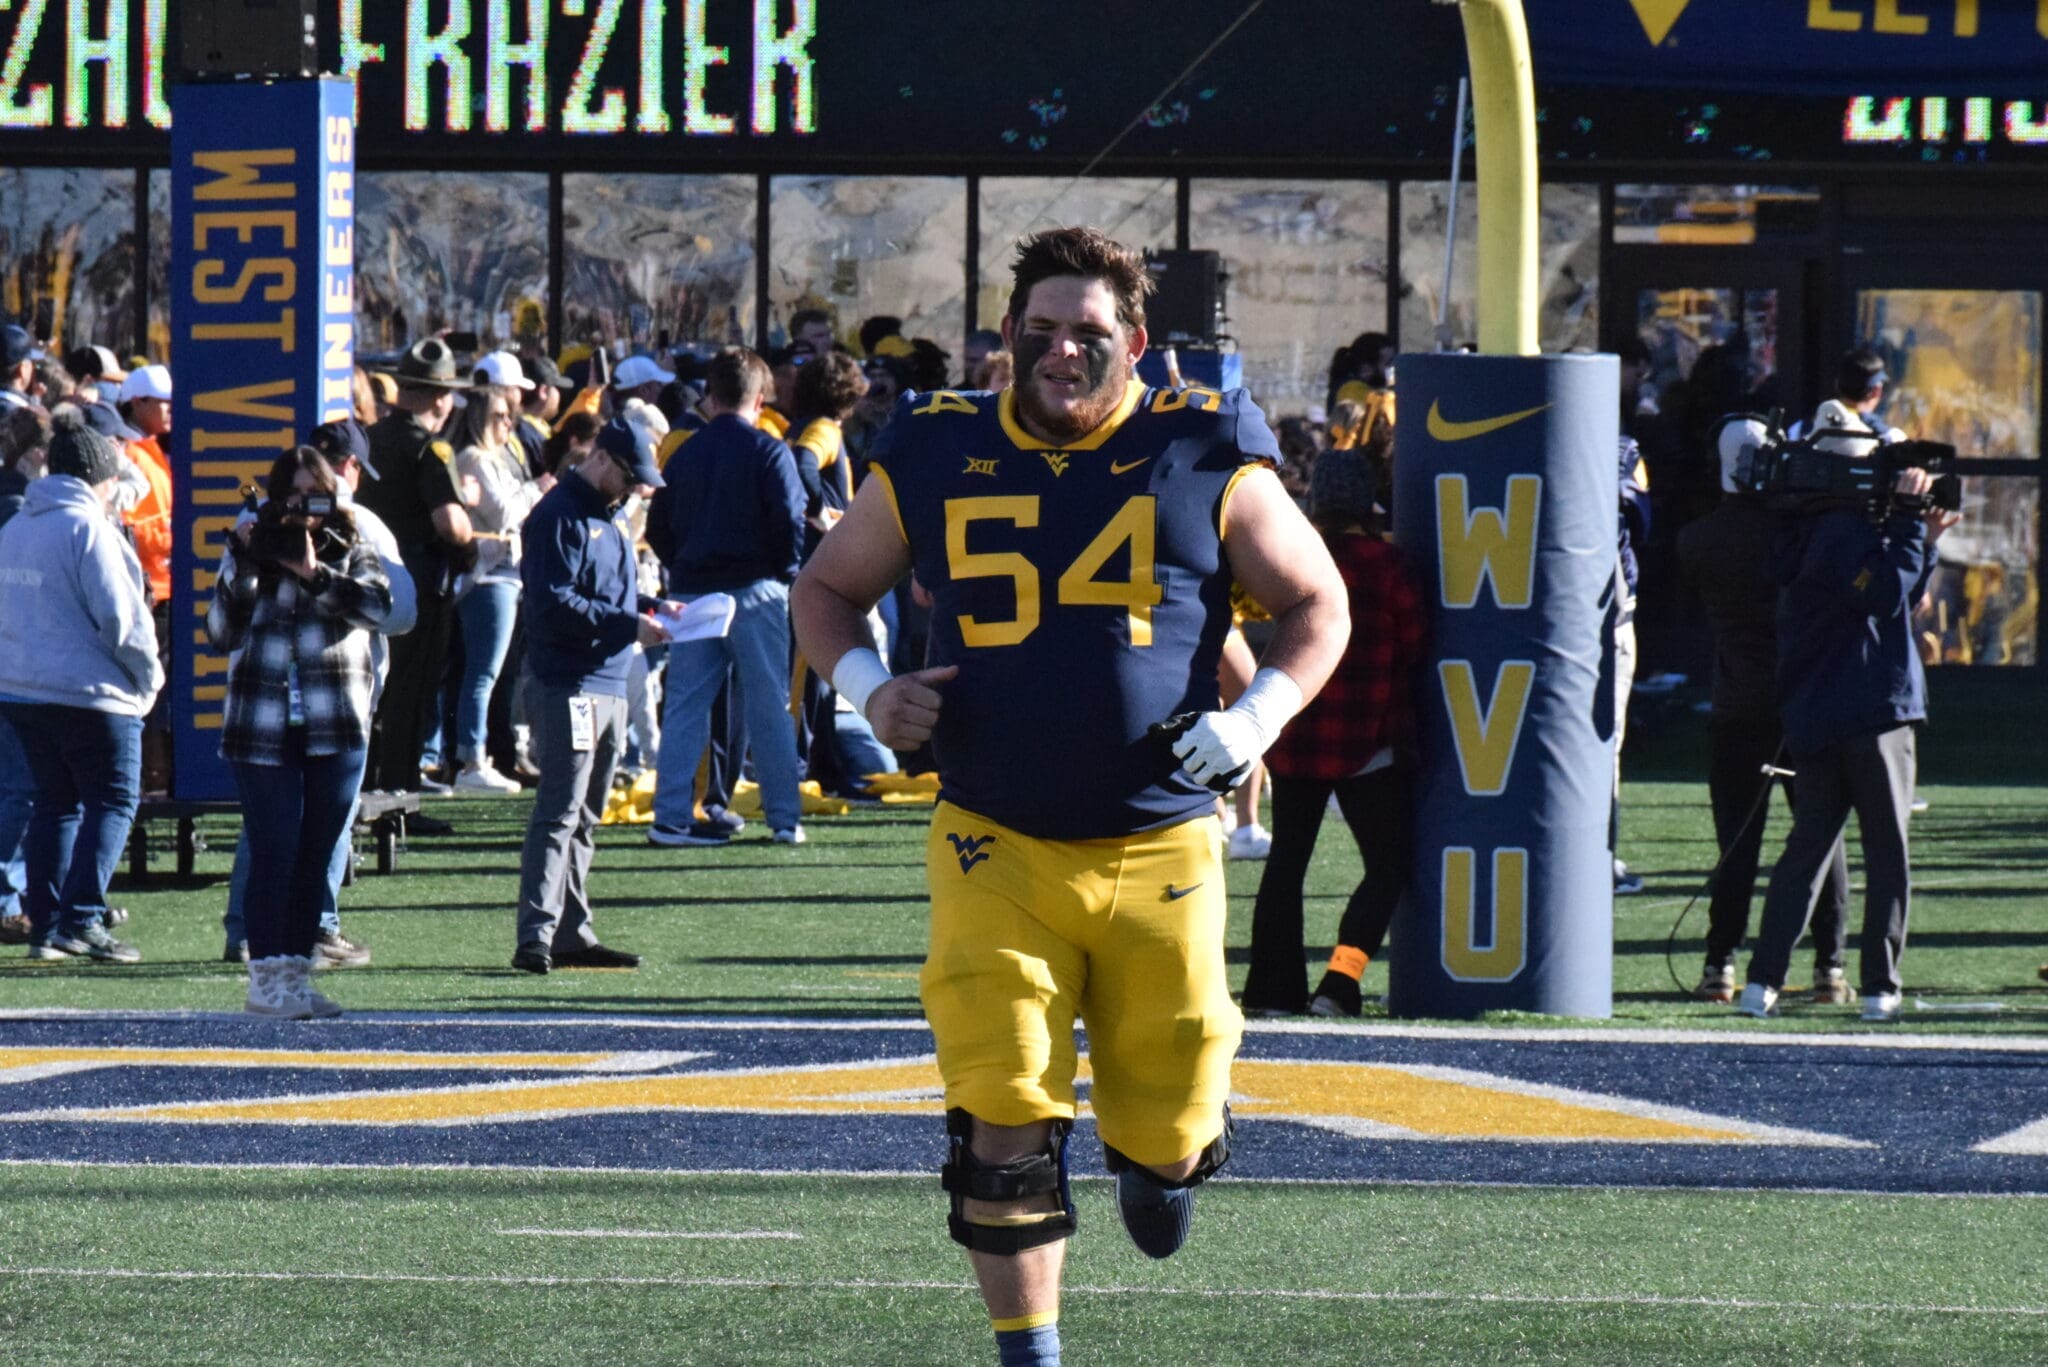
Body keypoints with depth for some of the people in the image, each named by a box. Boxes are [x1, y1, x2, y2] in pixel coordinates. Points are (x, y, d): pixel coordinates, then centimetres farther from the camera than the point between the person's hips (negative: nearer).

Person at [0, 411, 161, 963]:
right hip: (88, 691, -7)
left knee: (56, 802, 15)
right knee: (114, 799, 0)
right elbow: (119, 617, -16)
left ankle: (44, 925, 11)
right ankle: (81, 918, -12)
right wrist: (148, 675, -1)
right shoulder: (88, 529, -13)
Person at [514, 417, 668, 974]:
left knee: (584, 819, 14)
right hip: (567, 687, -10)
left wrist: (651, 610, 8)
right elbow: (554, 604, -20)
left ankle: (572, 933, 19)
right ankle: (536, 937, -17)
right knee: (560, 812, -14)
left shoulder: (611, 516, 19)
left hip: (609, 687, 10)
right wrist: (628, 624, -20)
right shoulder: (559, 515, -12)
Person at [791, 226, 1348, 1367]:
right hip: (995, 846, 0)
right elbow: (828, 590, 18)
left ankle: (1164, 1148, 42)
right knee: (1003, 1133, -10)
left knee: (1167, 1138, 5)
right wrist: (870, 688, -2)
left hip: (1159, 847, 0)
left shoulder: (1204, 459, -1)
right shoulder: (937, 457, 3)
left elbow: (1317, 604, 9)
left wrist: (1253, 723, -7)